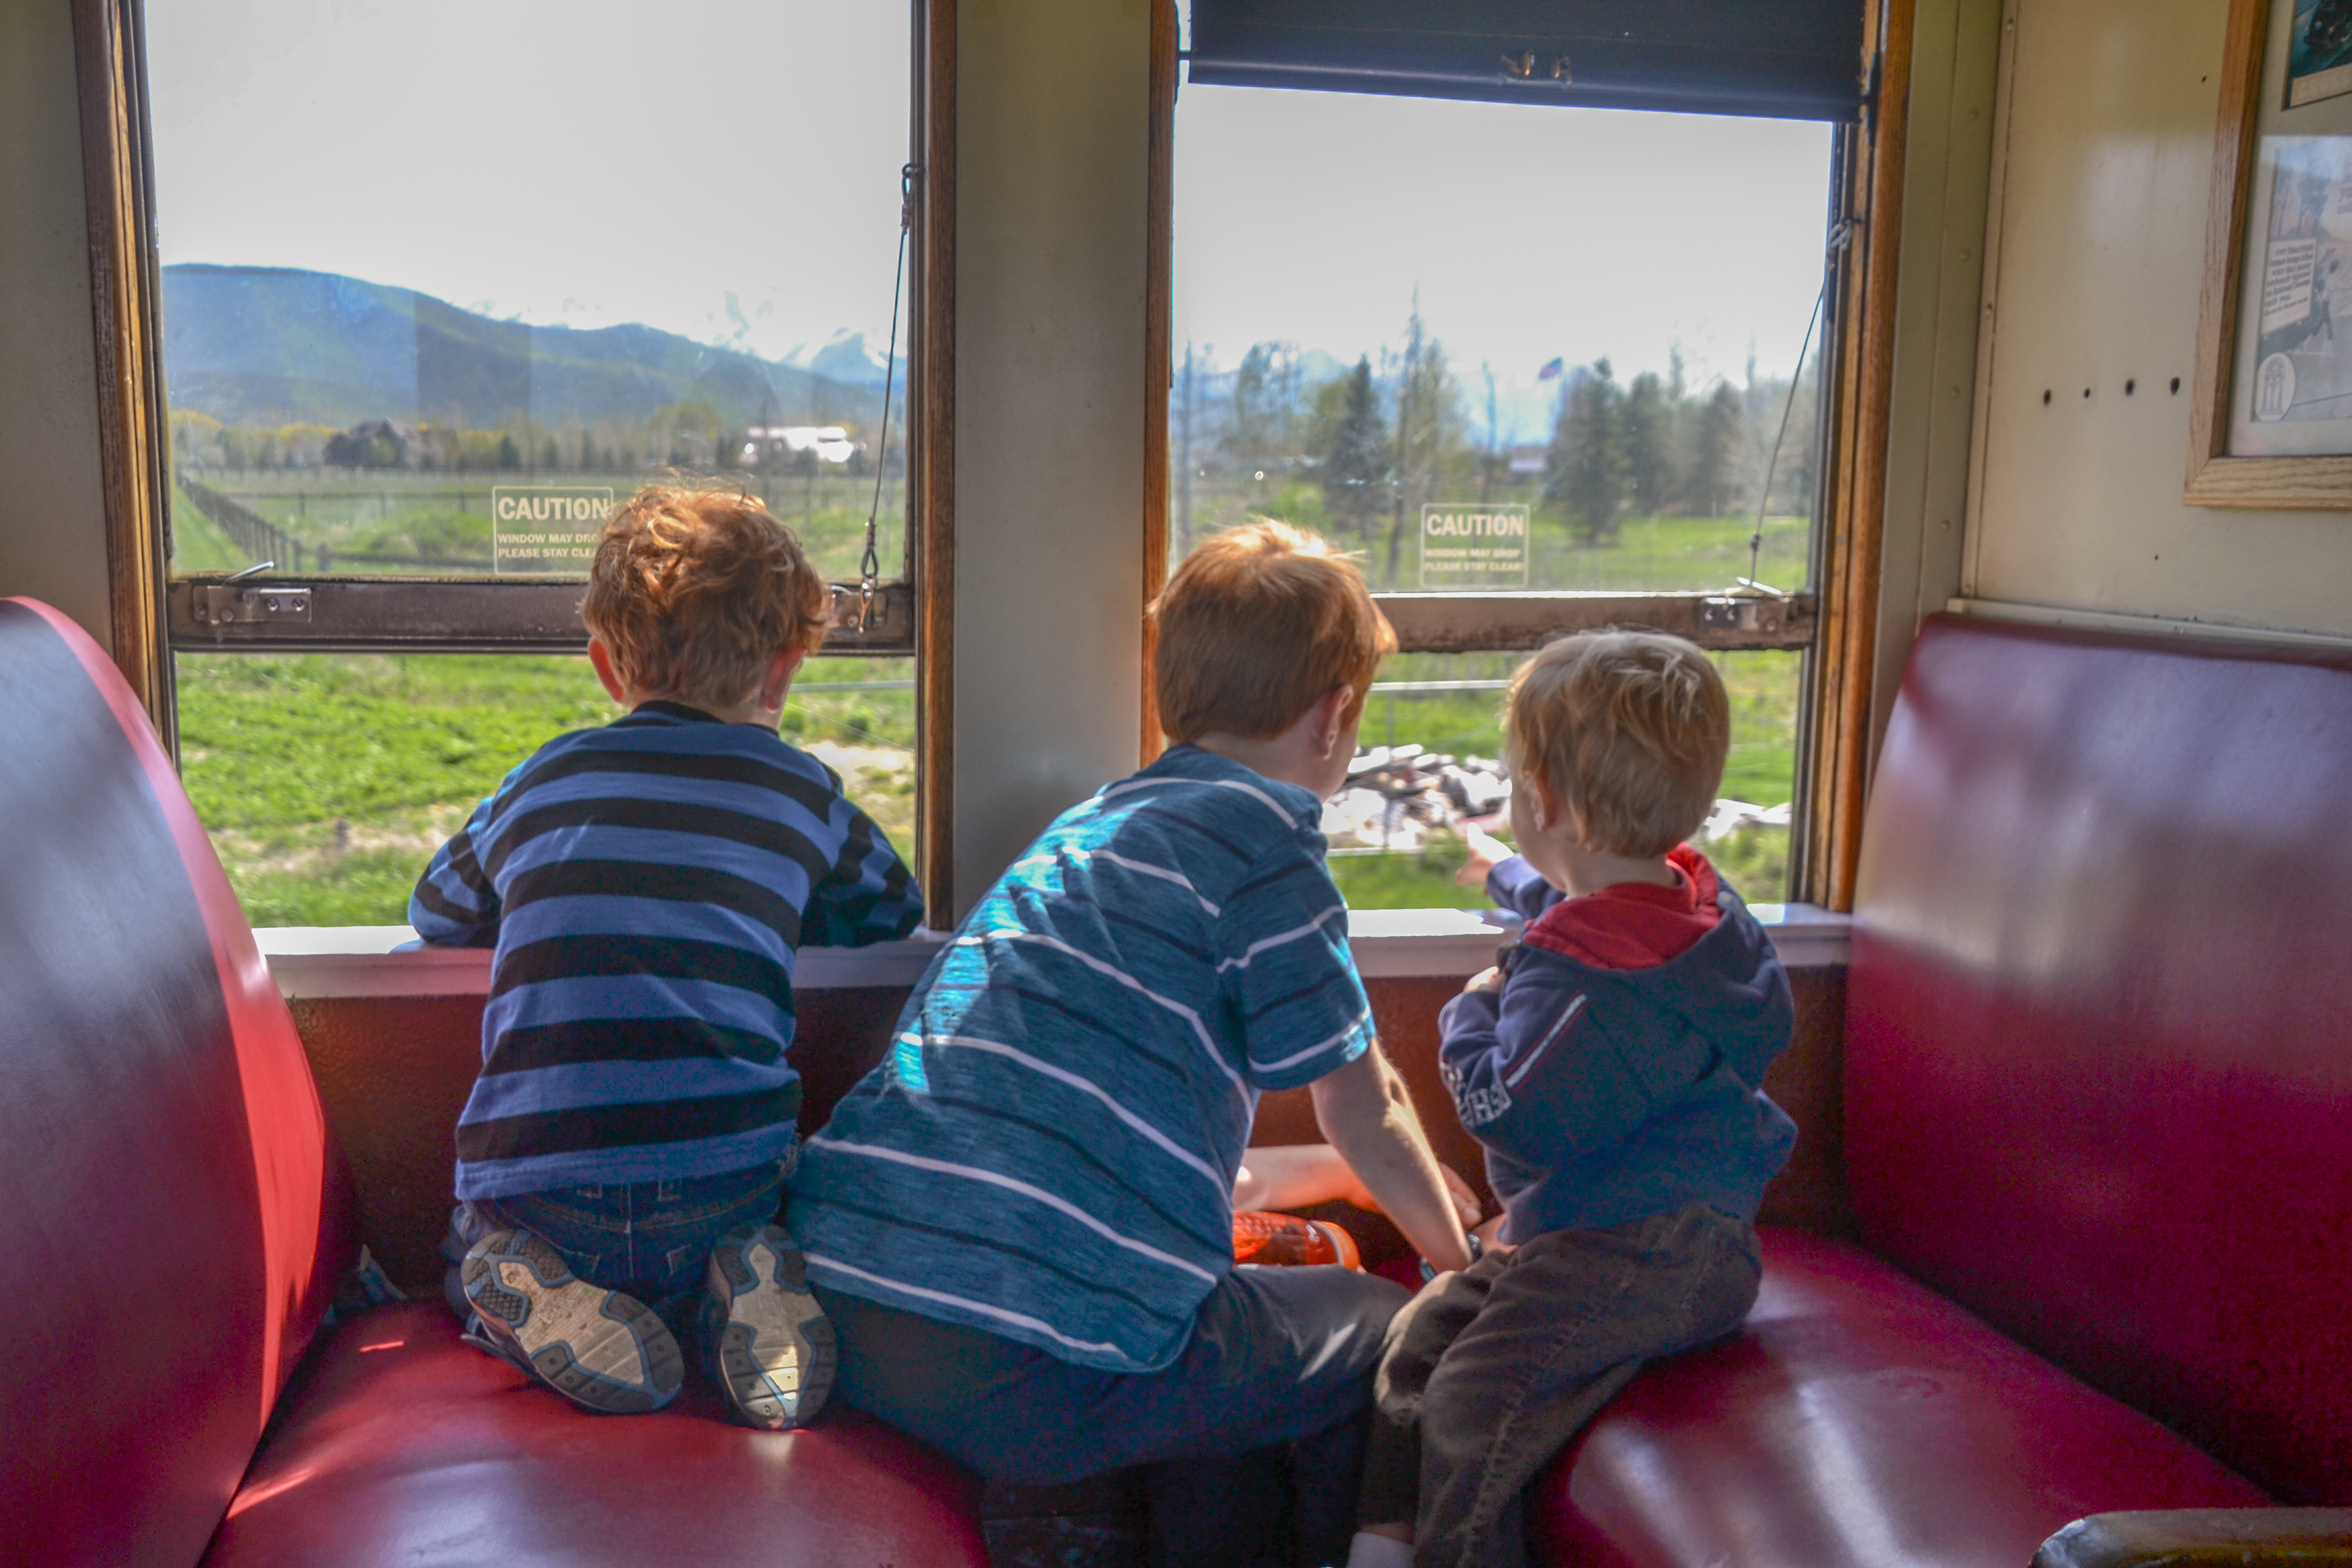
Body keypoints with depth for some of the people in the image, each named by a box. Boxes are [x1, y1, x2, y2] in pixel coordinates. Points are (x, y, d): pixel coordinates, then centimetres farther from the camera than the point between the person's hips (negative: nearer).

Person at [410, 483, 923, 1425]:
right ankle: (746, 1296, -1)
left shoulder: (542, 782, 14)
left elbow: (436, 914, 32)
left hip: (529, 1189, 1)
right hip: (723, 1190, 0)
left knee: (472, 1258, 32)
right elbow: (892, 916, 28)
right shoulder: (803, 793, 10)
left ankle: (543, 1311, -1)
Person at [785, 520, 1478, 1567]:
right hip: (1036, 1372, -8)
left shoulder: (1082, 829, 21)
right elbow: (1366, 1119, 5)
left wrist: (1361, 1170, 41)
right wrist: (1465, 1259, 25)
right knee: (1378, 1332, 14)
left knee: (1230, 1331, 29)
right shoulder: (1263, 832, -3)